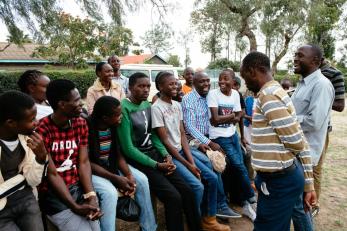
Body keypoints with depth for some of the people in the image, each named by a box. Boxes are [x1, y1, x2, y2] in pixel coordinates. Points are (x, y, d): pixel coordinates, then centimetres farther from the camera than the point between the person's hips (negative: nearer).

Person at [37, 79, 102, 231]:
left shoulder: (81, 124, 1)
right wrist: (75, 207, -18)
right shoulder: (42, 130, -18)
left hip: (78, 187, 5)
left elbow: (83, 162, -3)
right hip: (53, 194, -4)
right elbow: (52, 175, -15)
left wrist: (91, 196, -15)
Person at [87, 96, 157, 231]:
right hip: (92, 170, -6)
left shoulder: (113, 126, -6)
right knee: (110, 192, -33)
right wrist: (115, 178, -28)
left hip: (111, 164, 6)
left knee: (141, 179, -8)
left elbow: (118, 155, -1)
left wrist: (129, 174, -18)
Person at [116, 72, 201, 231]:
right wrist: (156, 165, -16)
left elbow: (153, 135, 11)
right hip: (137, 160, -6)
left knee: (187, 191, -3)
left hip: (154, 153, 7)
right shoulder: (124, 109, -16)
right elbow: (128, 148, -17)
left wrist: (166, 155, -5)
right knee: (173, 197, -18)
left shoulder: (147, 105, 6)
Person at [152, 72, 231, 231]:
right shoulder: (156, 108, -16)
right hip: (169, 155, -7)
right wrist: (187, 164, -14)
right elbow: (165, 141, -17)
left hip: (182, 150, 7)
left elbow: (182, 134, 6)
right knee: (197, 186, -18)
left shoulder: (177, 105, 7)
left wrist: (191, 160, -6)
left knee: (212, 178, 1)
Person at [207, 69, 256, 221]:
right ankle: (251, 197, 18)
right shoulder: (213, 94, -12)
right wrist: (231, 115, -7)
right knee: (239, 167, -5)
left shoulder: (235, 94, 4)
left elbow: (238, 117, 5)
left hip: (233, 134, 5)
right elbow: (215, 119, -18)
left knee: (238, 168, 8)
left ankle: (245, 204, 23)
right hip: (219, 137, -5)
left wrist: (223, 118, -13)